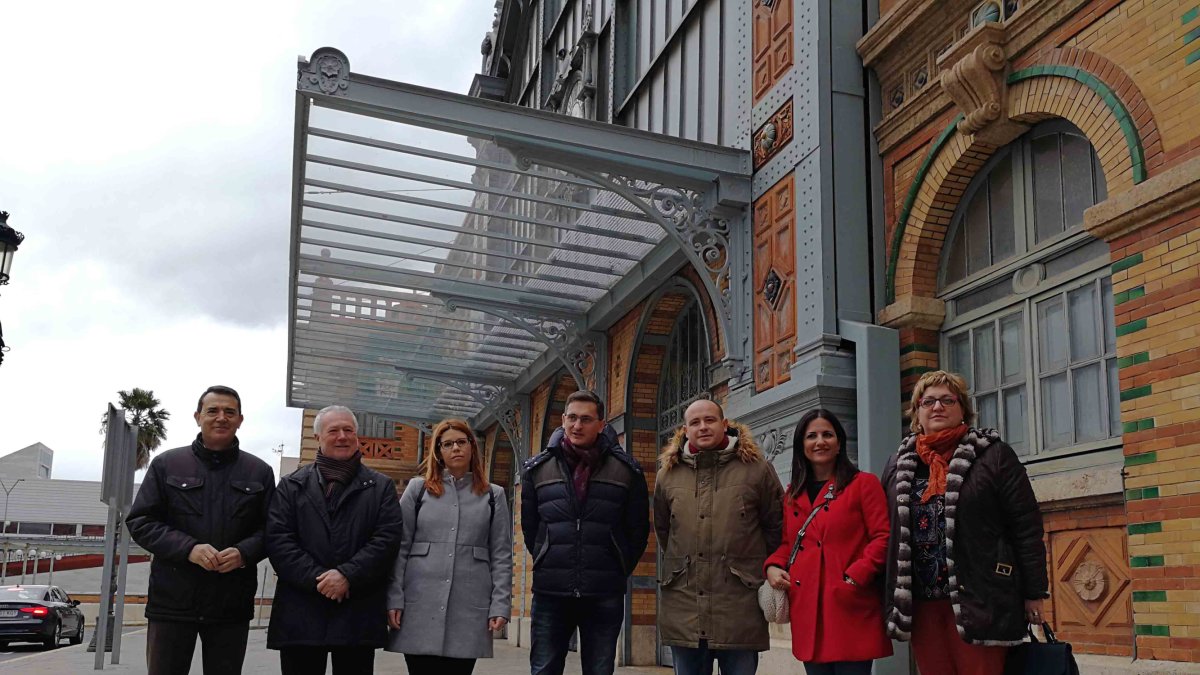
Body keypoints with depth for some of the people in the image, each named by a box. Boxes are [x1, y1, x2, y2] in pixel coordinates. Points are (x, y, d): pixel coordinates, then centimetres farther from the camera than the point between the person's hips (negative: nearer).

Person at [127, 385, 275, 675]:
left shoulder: (259, 472, 9)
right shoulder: (167, 464, 6)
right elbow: (140, 521, 1)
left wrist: (244, 553, -15)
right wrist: (189, 548, -14)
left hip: (232, 604, 1)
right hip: (172, 599, -1)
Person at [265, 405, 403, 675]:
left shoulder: (381, 487, 12)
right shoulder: (292, 485, 13)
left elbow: (387, 539, 0)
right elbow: (278, 538, 1)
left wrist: (347, 575, -14)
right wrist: (316, 579, -12)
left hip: (358, 614, 0)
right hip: (300, 613, 1)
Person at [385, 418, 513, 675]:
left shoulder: (493, 495, 12)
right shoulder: (417, 488, 11)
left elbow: (501, 556, 7)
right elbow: (399, 547, 5)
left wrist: (501, 605, -3)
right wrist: (394, 599, -4)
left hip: (470, 609, 0)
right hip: (420, 606, 0)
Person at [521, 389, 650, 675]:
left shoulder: (626, 469, 1)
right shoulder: (537, 469, 4)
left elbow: (638, 529, 8)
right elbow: (529, 526, 13)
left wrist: (617, 572, 10)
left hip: (605, 596, -1)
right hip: (550, 592, 1)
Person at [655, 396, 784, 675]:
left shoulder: (756, 468, 1)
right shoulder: (668, 474, 10)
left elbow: (777, 526, 8)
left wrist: (767, 569, 10)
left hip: (740, 608, -3)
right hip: (683, 607, 3)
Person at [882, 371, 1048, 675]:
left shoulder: (994, 455, 0)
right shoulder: (897, 465, 12)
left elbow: (1026, 527, -3)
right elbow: (888, 533, 14)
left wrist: (1033, 593, -6)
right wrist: (893, 598, 10)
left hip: (979, 600, -4)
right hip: (919, 603, 4)